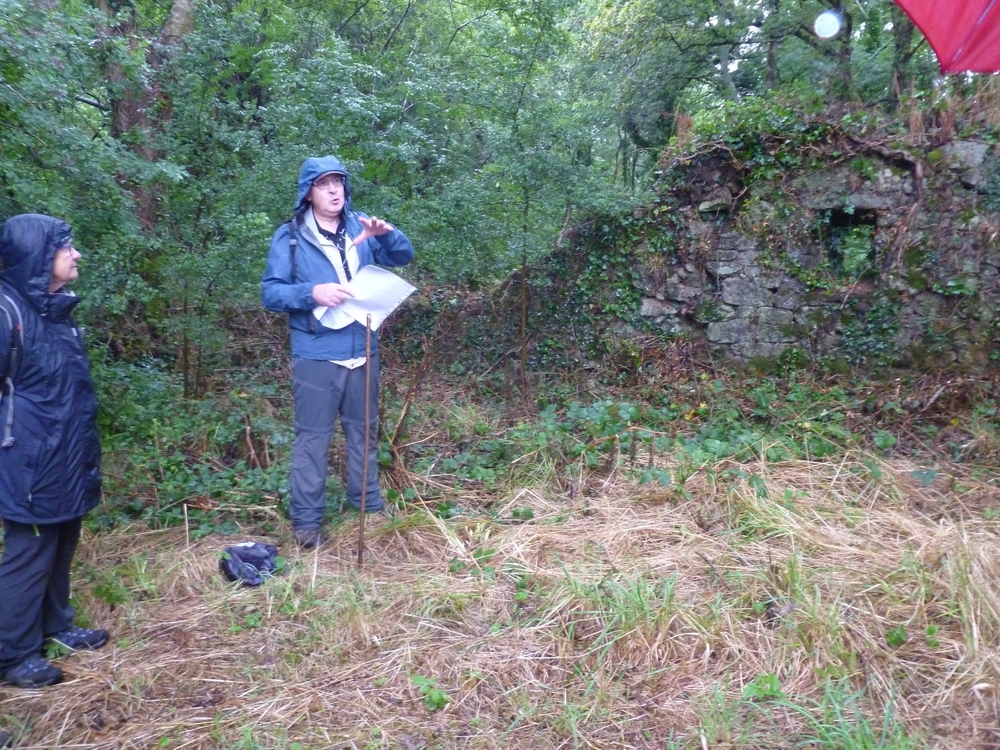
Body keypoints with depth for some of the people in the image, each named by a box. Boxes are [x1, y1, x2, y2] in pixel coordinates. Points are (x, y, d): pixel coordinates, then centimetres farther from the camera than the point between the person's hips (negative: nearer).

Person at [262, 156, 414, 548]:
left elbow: (404, 257, 4)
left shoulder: (360, 227, 7)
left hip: (362, 353, 4)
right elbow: (270, 292, -7)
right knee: (312, 437, 2)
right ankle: (307, 520, 12)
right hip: (316, 357, -4)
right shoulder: (290, 236, -5)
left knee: (364, 431, 16)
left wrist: (387, 234, -17)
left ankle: (370, 506, 31)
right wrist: (312, 292, -25)